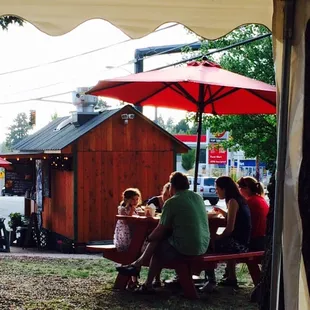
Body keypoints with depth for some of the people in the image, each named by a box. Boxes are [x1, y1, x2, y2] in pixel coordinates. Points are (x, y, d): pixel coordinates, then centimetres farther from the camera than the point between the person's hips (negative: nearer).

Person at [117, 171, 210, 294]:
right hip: (203, 246, 7)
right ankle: (139, 263, 23)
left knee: (157, 250, 17)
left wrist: (149, 238, 18)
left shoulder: (171, 203, -11)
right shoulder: (198, 197, 10)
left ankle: (148, 285, 28)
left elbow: (160, 231, -3)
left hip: (185, 248, -7)